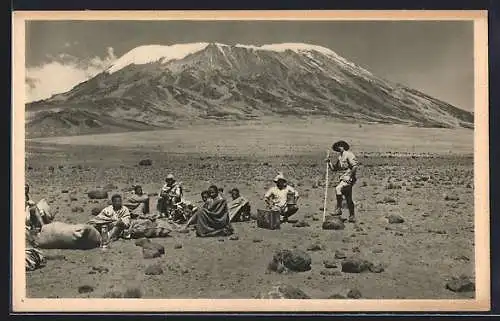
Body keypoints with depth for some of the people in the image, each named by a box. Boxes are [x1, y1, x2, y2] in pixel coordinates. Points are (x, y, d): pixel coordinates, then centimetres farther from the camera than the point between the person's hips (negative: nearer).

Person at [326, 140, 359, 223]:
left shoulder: (349, 155, -8)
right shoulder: (339, 157, 17)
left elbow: (355, 166, -16)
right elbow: (334, 168, 20)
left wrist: (350, 175, -18)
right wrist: (329, 162, 5)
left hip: (348, 178, -9)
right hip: (342, 178, 9)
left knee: (338, 189, -30)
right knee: (348, 199, 13)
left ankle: (338, 209, -25)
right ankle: (352, 216, 21)